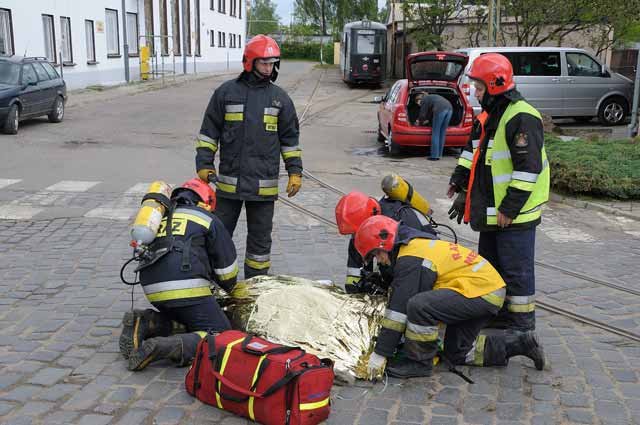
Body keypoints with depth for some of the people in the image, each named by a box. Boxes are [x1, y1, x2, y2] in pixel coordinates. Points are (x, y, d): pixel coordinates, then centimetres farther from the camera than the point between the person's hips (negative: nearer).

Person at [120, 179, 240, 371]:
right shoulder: (207, 218, 14)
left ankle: (145, 322, 3)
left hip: (152, 289, 6)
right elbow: (226, 264, 16)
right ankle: (163, 347, -23)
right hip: (187, 287, -6)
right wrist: (230, 288, 38)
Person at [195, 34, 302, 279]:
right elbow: (209, 132, 6)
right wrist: (204, 164, -1)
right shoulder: (226, 93, 2)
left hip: (264, 185, 1)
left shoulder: (280, 98, 6)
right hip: (229, 182, -1)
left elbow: (290, 139, 11)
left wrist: (295, 171, 5)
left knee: (260, 237, 10)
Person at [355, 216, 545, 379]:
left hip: (481, 290, -11)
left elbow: (399, 308, -18)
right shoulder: (419, 245, 15)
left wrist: (380, 353, -12)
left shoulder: (410, 260, -16)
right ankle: (522, 343, 20)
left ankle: (419, 362, -7)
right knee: (457, 352, 17)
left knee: (419, 306, -27)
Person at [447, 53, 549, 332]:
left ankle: (521, 325, 12)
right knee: (490, 265, 19)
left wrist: (510, 208, -22)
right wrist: (460, 182, 15)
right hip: (491, 211, 10)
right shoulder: (488, 116, 13)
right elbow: (472, 153, 23)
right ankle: (498, 315, 35)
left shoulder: (522, 118, -18)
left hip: (515, 214, -10)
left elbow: (528, 167, -22)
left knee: (516, 270, 0)